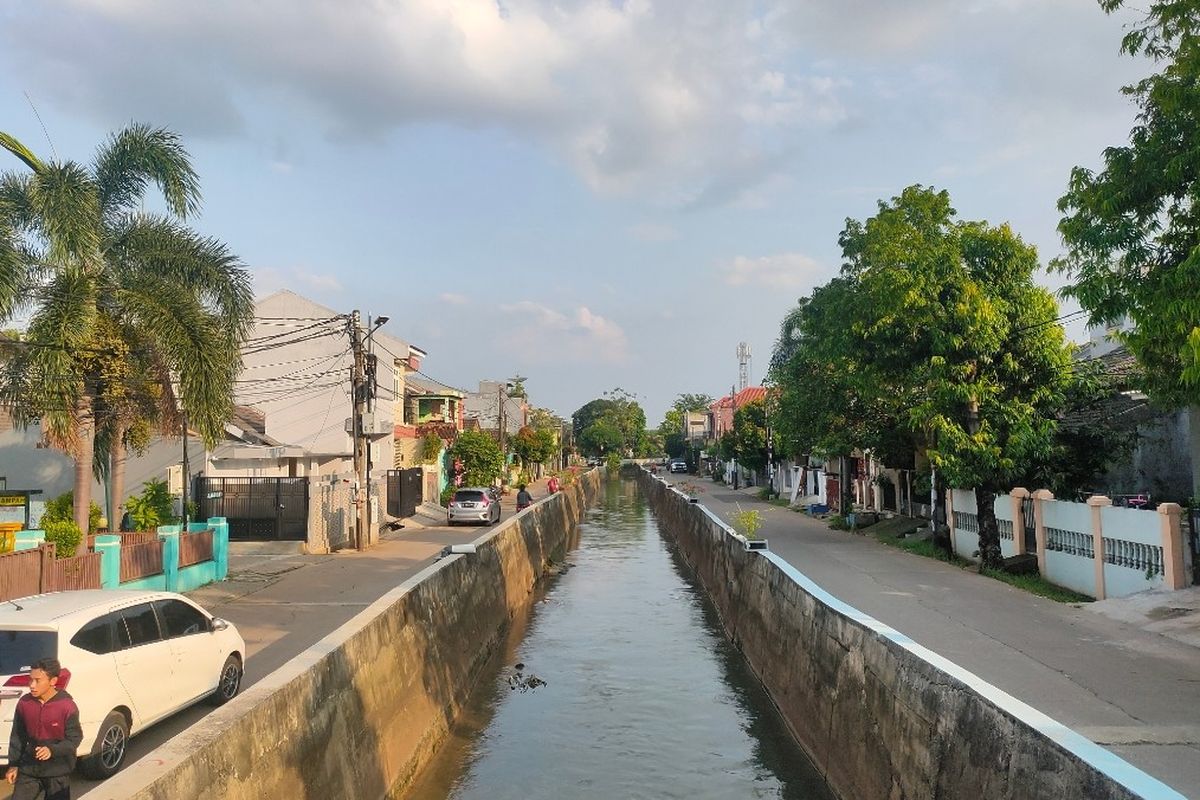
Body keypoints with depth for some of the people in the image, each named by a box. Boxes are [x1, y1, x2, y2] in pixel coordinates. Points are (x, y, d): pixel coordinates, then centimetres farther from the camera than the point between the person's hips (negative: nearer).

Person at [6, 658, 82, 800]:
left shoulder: (67, 706, -18)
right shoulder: (24, 703, -5)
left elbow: (74, 739, -13)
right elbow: (18, 736, 7)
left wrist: (52, 750, -29)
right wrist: (13, 764, 6)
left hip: (58, 771, -4)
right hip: (29, 768, 4)